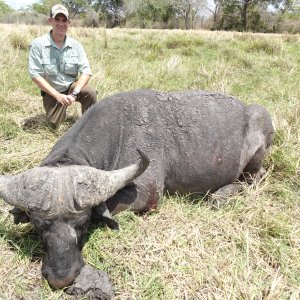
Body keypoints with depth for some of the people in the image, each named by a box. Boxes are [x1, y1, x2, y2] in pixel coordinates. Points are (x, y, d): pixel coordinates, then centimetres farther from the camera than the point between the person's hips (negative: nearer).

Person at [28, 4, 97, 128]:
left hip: (72, 86, 1)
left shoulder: (75, 45, -7)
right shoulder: (38, 44, -15)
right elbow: (35, 74, -17)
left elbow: (86, 71, -12)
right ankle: (60, 107, 28)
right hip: (52, 92, -1)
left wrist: (74, 93, -26)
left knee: (91, 92, -27)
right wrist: (57, 95, -23)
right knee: (55, 124, -6)